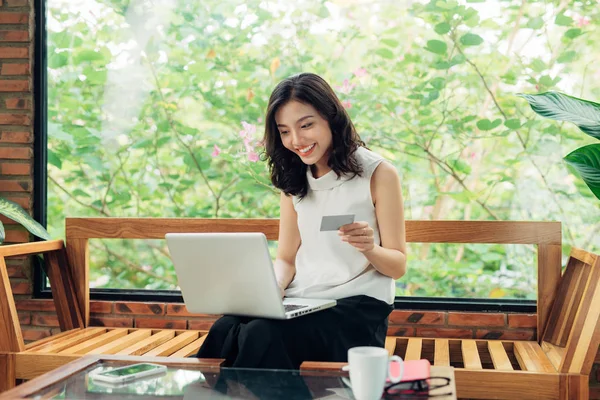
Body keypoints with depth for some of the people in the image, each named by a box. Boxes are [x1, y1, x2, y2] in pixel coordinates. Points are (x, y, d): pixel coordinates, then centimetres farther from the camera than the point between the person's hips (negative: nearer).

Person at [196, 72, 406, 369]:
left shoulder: (378, 174, -2)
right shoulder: (294, 179, 14)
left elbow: (398, 265, 1)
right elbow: (286, 258, 13)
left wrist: (370, 248, -21)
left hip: (357, 306, -4)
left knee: (265, 335, -32)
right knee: (225, 329, -28)